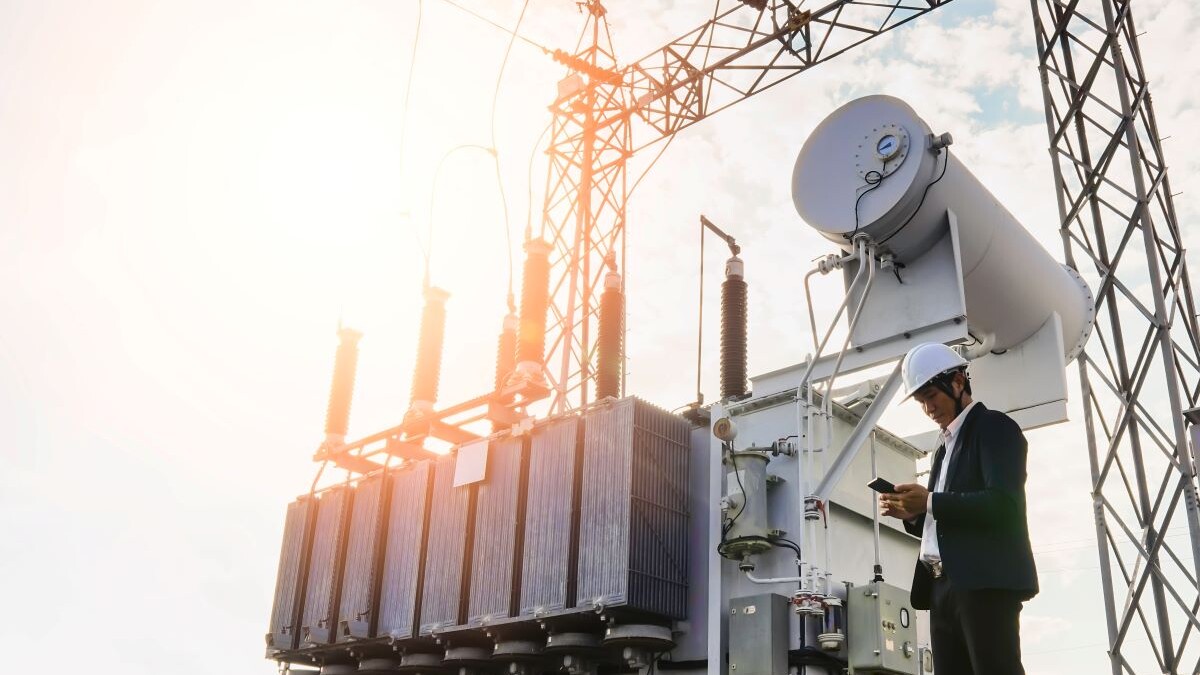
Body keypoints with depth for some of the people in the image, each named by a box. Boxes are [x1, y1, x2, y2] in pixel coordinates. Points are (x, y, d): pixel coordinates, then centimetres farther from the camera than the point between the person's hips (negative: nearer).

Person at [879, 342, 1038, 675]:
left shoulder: (994, 427, 1)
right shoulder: (944, 446, 25)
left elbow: (1003, 503, -14)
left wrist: (930, 502, -16)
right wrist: (913, 514, 5)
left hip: (987, 582, -8)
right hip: (945, 587, 8)